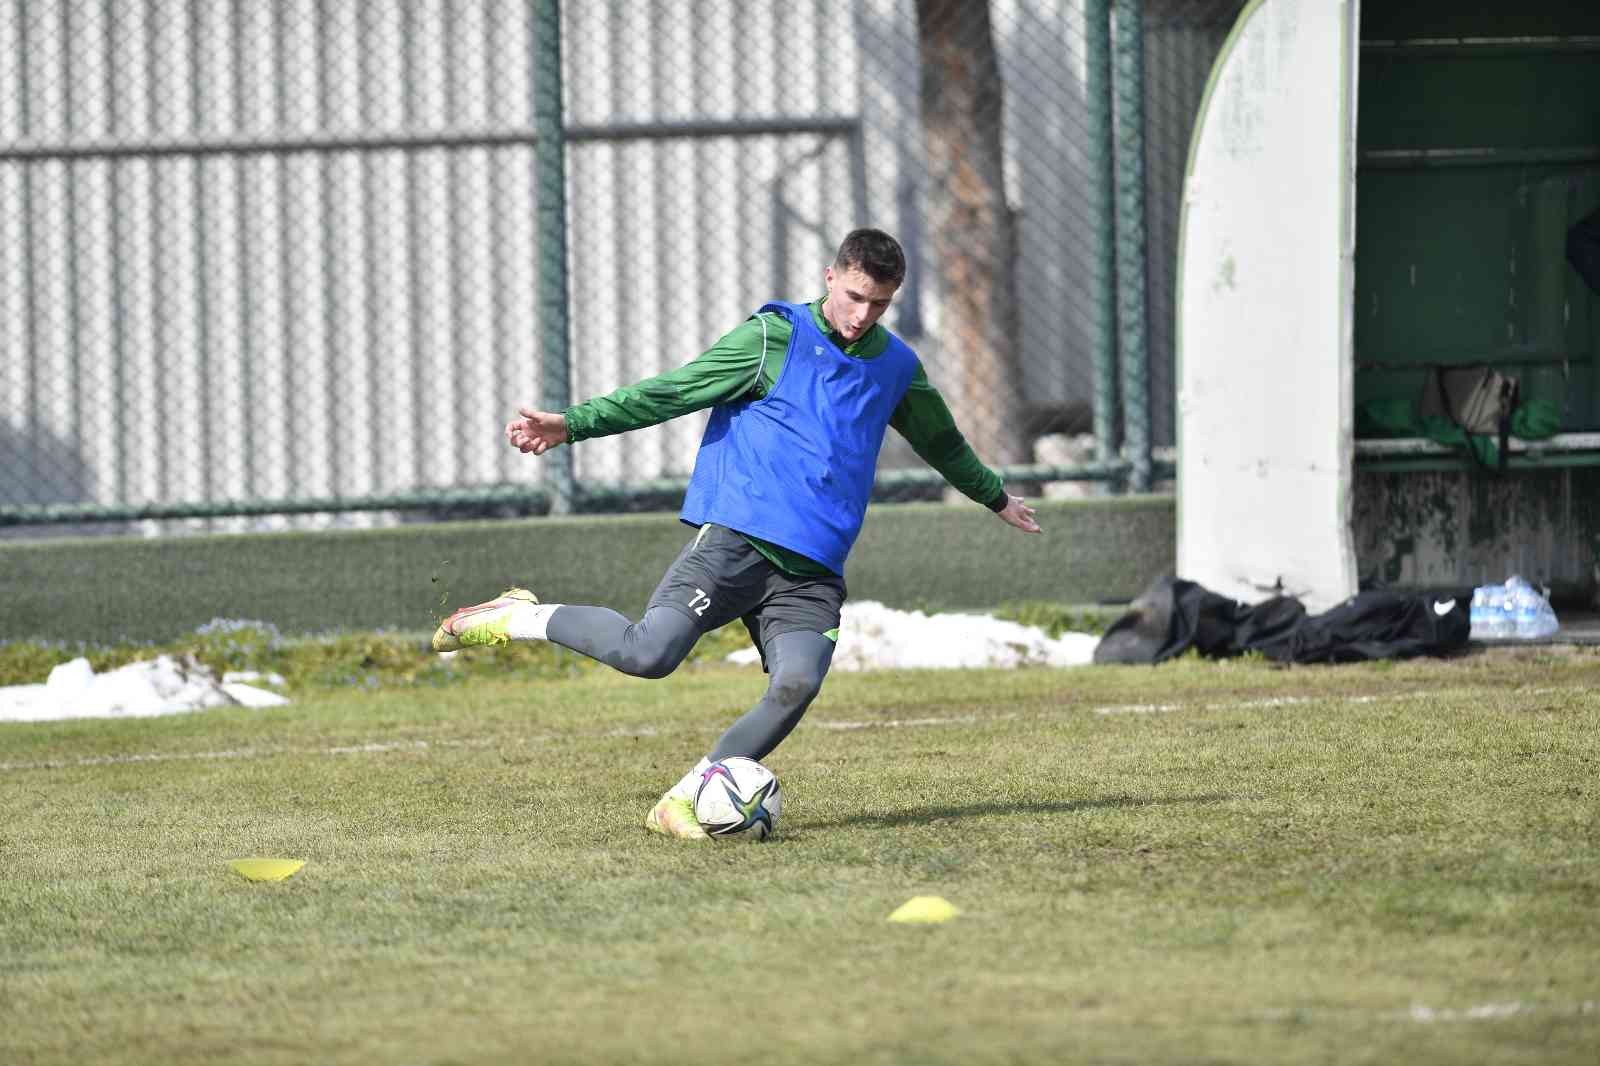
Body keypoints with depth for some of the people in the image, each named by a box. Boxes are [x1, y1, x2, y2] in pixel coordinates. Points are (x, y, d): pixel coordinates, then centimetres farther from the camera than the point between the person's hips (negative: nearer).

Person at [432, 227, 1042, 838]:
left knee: (797, 685, -23)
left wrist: (995, 496, 52)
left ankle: (680, 804, -10)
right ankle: (520, 618, 0)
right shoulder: (775, 339, 1)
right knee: (649, 652, -25)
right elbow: (673, 392, -3)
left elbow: (941, 442, 37)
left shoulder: (896, 367, 17)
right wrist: (573, 424, -13)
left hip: (812, 572, 5)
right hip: (736, 540, -5)